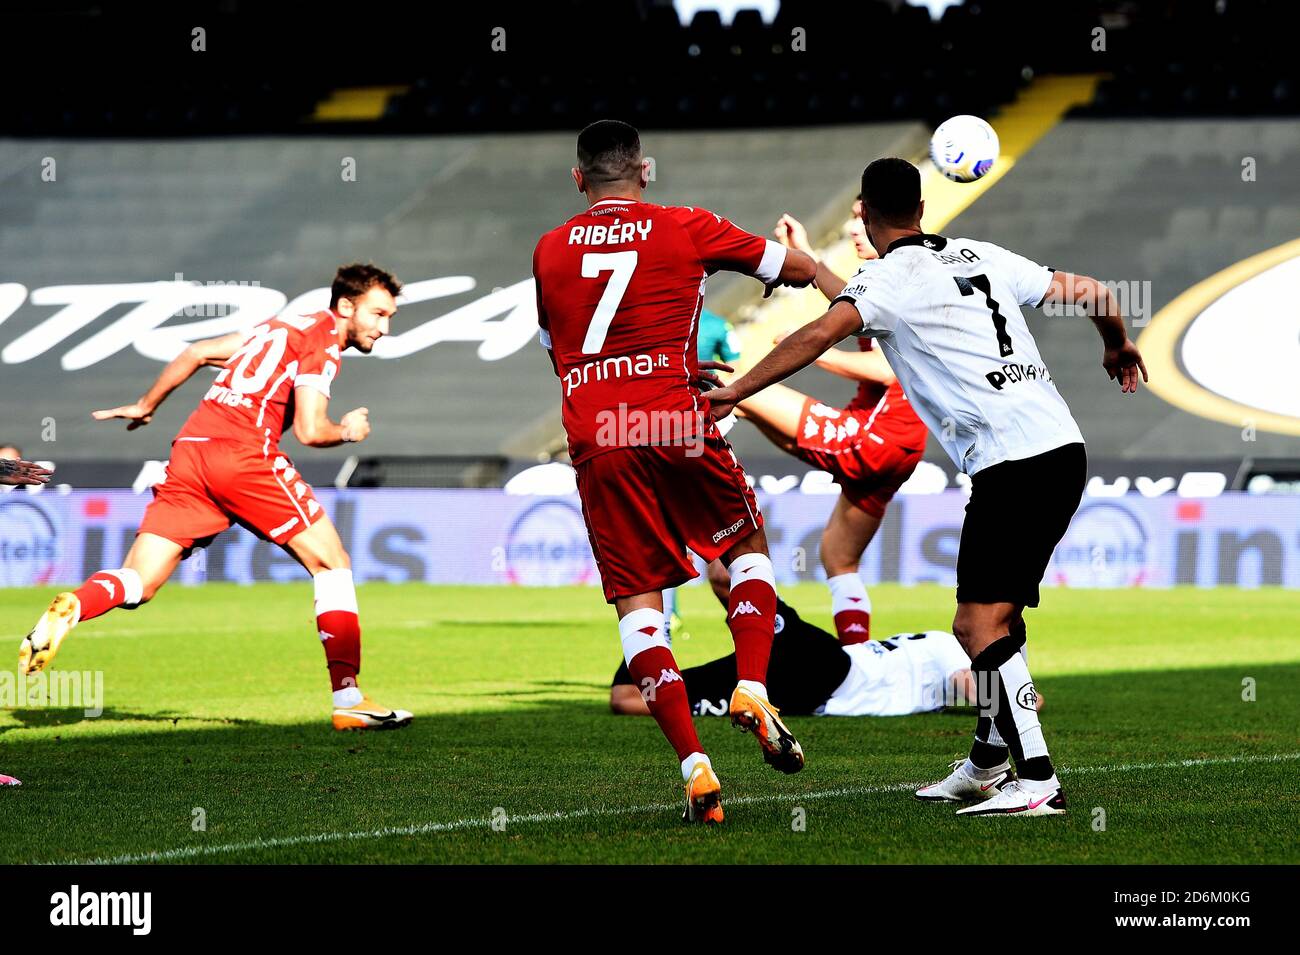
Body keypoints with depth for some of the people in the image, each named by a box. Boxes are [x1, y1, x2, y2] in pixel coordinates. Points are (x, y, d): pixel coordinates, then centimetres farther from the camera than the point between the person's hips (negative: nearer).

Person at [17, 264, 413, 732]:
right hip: (246, 454, -7)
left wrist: (146, 406, 38)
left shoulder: (282, 325, 25)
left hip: (190, 448, 7)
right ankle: (348, 700, 1)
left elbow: (196, 353, 27)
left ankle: (70, 609, -29)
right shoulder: (322, 340, 1)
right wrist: (346, 432, 11)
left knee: (138, 584, 3)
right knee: (332, 563, 6)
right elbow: (310, 430, -10)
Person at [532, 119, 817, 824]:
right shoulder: (685, 230, 3)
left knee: (636, 601, 5)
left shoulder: (548, 251, 12)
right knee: (748, 545, 21)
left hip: (593, 439, 2)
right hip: (673, 423, -2)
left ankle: (694, 766, -7)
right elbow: (801, 270, 13)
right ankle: (752, 691, 1)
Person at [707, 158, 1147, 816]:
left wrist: (734, 392, -16)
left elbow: (819, 335, -20)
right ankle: (987, 764, 29)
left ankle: (1037, 779, -18)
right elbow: (1092, 293, 22)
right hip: (1065, 448, 8)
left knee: (979, 625, -9)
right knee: (997, 613, 20)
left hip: (1010, 466, -8)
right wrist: (1119, 346, 43)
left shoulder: (888, 279, -3)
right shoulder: (980, 257, 17)